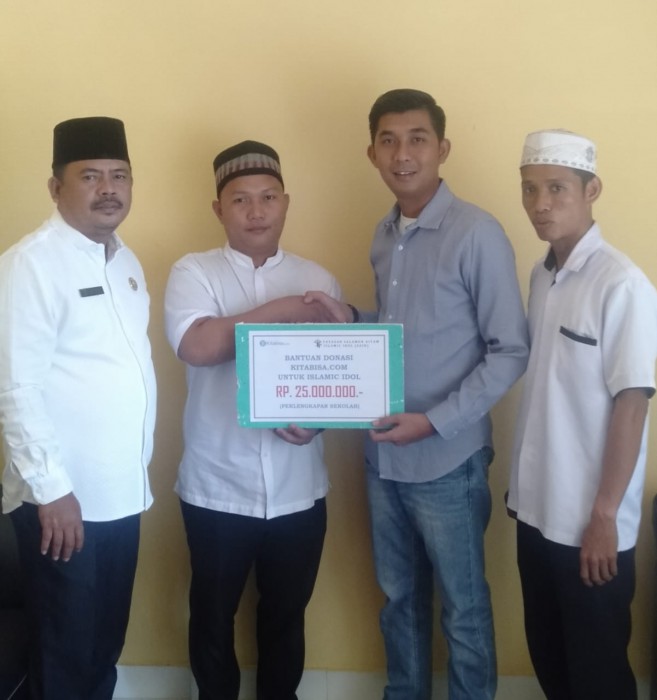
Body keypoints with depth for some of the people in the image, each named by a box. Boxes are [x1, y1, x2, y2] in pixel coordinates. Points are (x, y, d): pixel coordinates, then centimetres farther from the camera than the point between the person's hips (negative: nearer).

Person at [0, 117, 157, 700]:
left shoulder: (126, 262, 11)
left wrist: (136, 471, 14)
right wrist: (51, 488, -19)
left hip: (121, 493, 7)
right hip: (64, 498, -7)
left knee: (106, 642, 18)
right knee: (65, 652, 8)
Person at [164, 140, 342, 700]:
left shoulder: (318, 280, 5)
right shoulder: (194, 272, -3)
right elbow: (195, 345, -21)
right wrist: (277, 312, -17)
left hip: (298, 489, 2)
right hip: (218, 487, -2)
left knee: (286, 613, 17)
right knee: (213, 613, 15)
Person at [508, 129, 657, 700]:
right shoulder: (541, 276, 6)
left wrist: (605, 516, -15)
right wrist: (521, 486, 11)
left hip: (589, 521, -7)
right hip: (537, 508, 7)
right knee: (547, 653, 19)